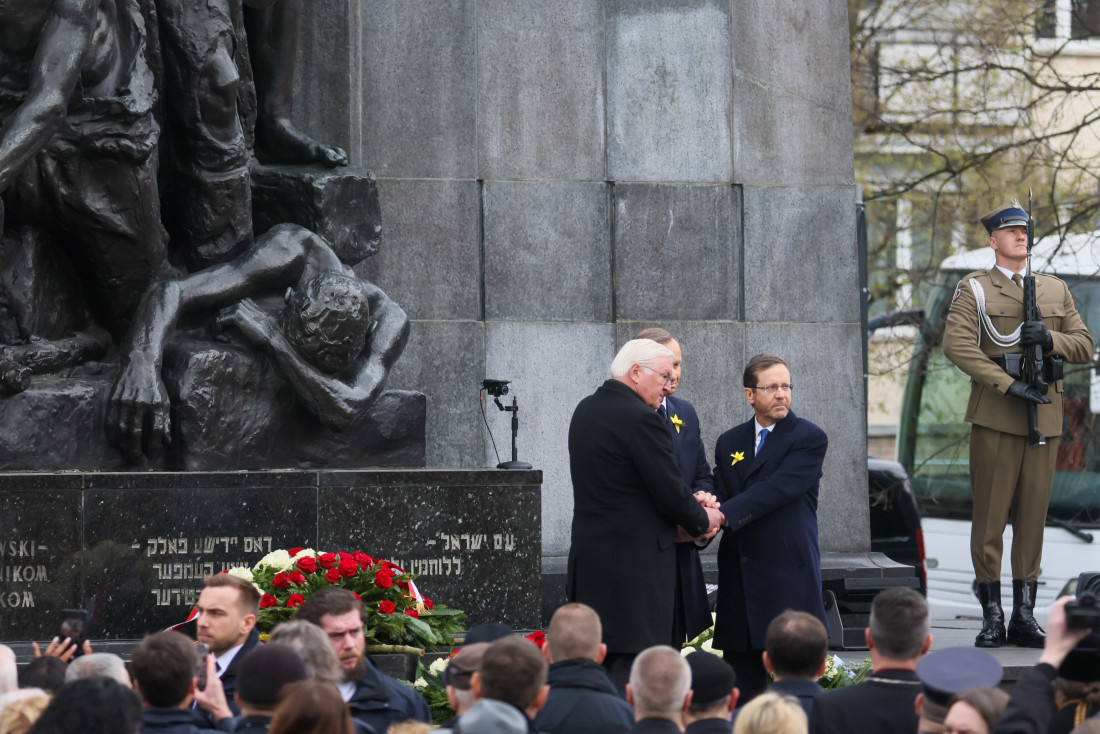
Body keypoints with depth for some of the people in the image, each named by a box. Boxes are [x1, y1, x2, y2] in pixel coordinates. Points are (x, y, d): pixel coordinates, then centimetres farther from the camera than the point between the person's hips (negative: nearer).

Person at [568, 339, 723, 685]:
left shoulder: (586, 410, 12)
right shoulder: (641, 419, -17)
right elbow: (670, 492, -15)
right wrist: (702, 521, 5)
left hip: (588, 558, 9)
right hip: (636, 561, -9)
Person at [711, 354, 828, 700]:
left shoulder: (809, 438, -1)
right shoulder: (729, 443, 16)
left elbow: (777, 489, -14)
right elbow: (720, 496, 8)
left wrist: (725, 514, -23)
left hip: (788, 572, -5)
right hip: (739, 576, 5)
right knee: (741, 681, 4)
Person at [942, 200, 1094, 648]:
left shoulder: (1055, 290, 17)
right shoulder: (973, 290, 3)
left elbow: (1085, 346, 14)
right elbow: (957, 345, -11)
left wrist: (1049, 339, -8)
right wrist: (1009, 384, -19)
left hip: (1044, 417, 4)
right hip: (995, 418, -3)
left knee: (1033, 516, 3)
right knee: (990, 516, -4)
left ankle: (1025, 615, 7)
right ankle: (992, 615, 1)